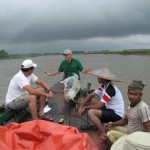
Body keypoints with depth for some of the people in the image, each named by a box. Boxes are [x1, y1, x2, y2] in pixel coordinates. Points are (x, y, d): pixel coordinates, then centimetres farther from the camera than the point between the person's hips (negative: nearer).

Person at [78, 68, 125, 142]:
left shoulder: (110, 89, -25)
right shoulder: (104, 86, 3)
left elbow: (99, 106, -26)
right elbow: (90, 95, 6)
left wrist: (85, 107, -10)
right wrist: (81, 106, -4)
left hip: (117, 114, -10)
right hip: (110, 109, 10)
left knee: (91, 112, -25)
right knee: (92, 99, 9)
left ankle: (103, 134, -14)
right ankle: (95, 124, 14)